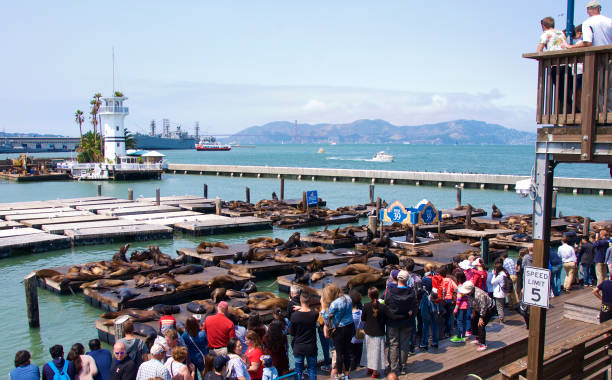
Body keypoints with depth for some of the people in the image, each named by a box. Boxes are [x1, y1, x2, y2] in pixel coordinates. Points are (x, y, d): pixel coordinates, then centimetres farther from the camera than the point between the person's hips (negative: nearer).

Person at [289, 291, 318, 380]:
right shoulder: (314, 314, -17)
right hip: (311, 347, 0)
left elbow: (291, 332, -6)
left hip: (298, 347, 0)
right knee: (312, 369, 16)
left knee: (298, 370, 14)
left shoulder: (294, 315, -17)